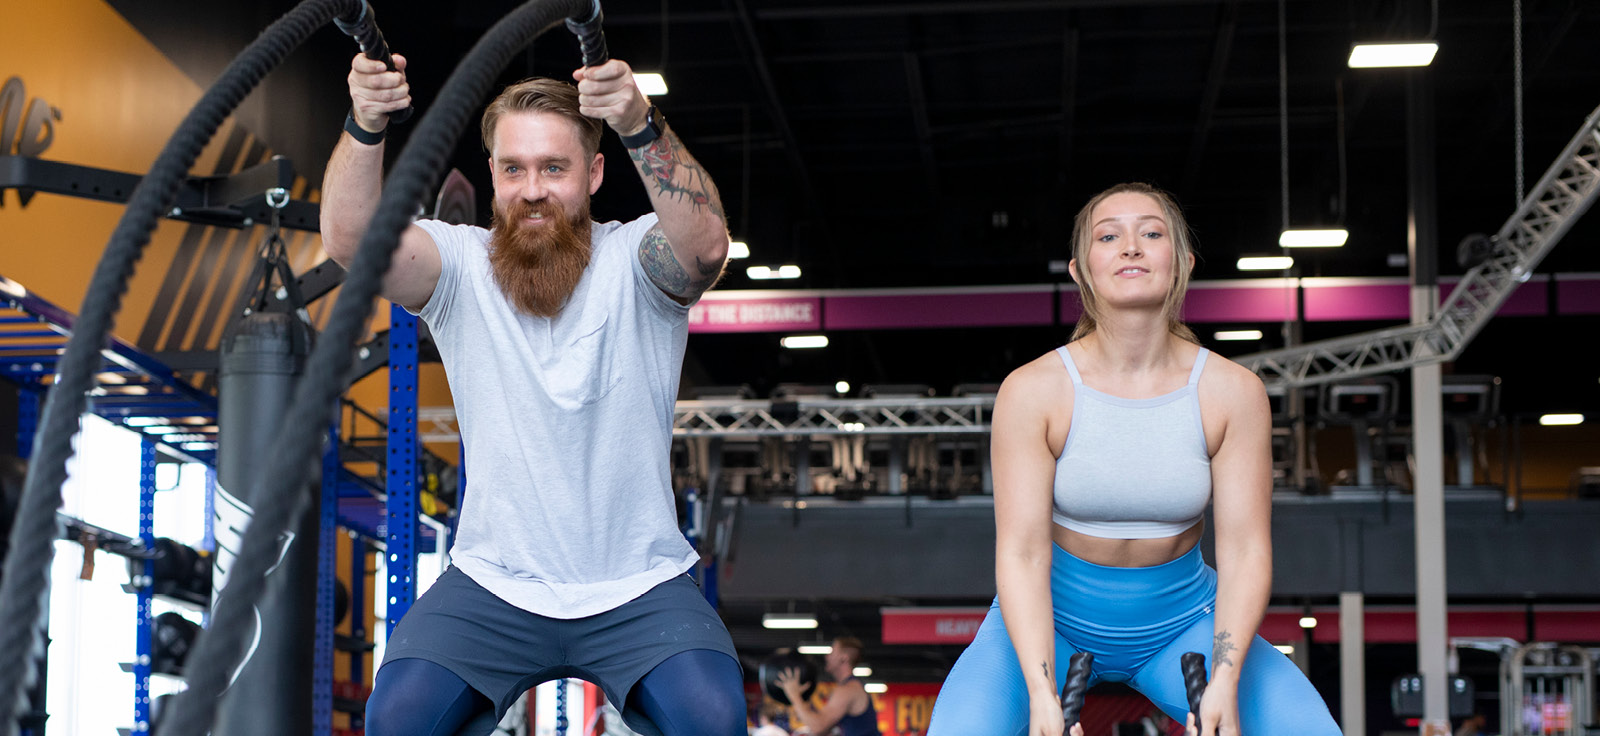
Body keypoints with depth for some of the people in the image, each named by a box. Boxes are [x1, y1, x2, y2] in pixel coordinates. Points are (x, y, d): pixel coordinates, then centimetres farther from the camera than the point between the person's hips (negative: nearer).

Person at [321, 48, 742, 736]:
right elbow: (348, 238, -20)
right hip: (493, 584, 2)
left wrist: (641, 127, -45)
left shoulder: (635, 261, -5)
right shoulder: (459, 264, -2)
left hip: (638, 589, -1)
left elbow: (705, 246, -28)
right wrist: (366, 124, -39)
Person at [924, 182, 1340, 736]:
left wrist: (1224, 680, -26)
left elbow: (1244, 549, -12)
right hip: (1049, 618, -2)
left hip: (1181, 617, 2)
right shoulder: (1032, 390, -15)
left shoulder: (1233, 392, -10)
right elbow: (1022, 552, -18)